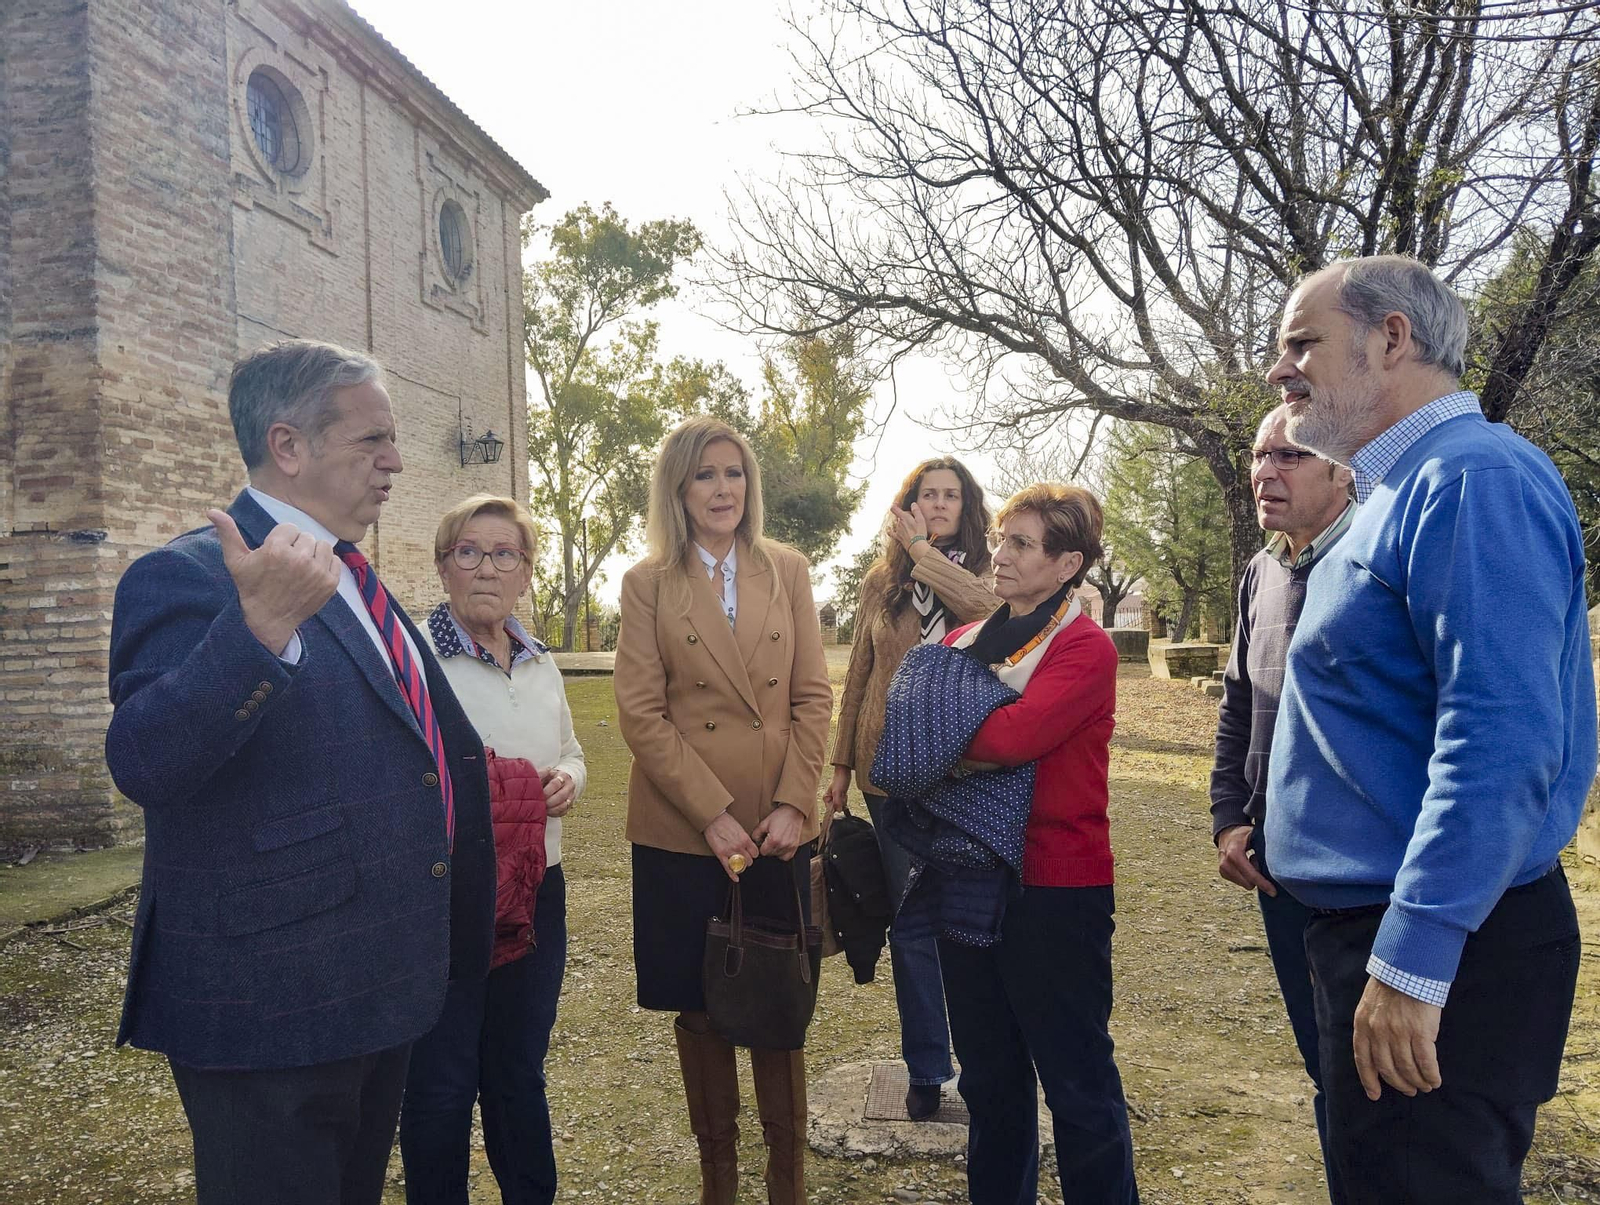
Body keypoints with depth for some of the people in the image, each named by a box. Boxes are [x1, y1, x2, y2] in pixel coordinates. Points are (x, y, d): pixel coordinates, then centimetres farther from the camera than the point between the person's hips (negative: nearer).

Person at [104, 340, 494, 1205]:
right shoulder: (187, 577, -15)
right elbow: (143, 766, -30)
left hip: (383, 994, 9)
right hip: (270, 1005, -8)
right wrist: (262, 627, -43)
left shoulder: (351, 581, 12)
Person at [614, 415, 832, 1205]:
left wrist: (793, 805, -8)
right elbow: (641, 713, -6)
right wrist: (713, 814, -13)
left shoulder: (788, 572, 6)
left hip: (779, 829, 1)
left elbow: (813, 696, 3)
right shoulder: (648, 583, 0)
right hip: (682, 833, -1)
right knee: (699, 1009, 10)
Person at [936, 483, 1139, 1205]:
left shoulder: (1086, 648, -11)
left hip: (1056, 885, -6)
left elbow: (1016, 736, -26)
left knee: (1077, 1082, 8)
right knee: (989, 1077, 20)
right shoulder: (963, 642, 10)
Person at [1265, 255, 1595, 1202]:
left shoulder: (1475, 480, -18)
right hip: (1376, 923, 10)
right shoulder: (1396, 494, 14)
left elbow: (1502, 738, -27)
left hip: (1437, 950, -10)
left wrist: (1410, 962, -27)